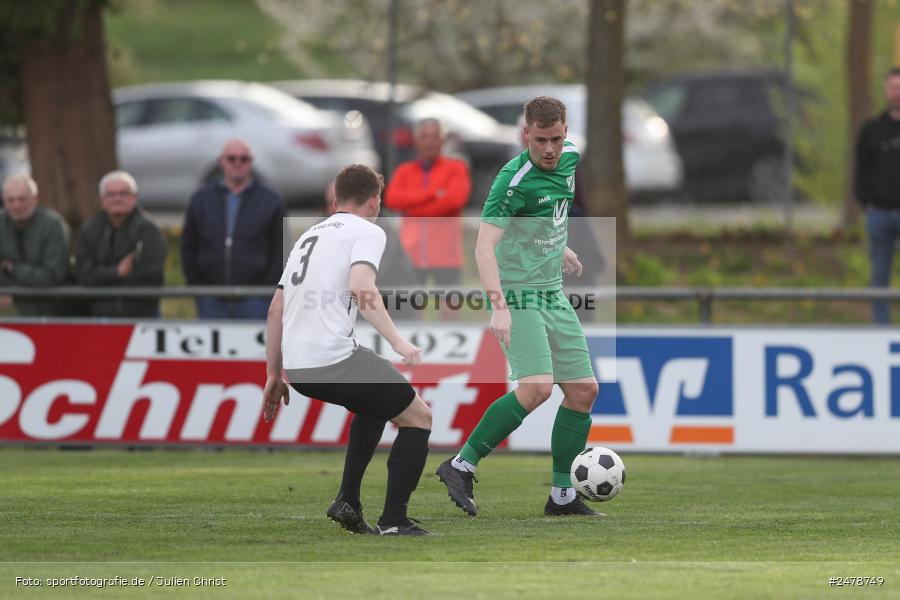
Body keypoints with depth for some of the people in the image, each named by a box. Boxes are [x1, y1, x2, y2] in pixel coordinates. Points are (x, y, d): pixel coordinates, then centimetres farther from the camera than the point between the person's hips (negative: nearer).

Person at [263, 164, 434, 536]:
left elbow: (275, 310, 23)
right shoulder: (367, 231, 2)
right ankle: (393, 522, -3)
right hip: (334, 357, -8)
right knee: (417, 417, 5)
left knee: (375, 405, 32)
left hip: (296, 365, 8)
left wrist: (274, 375, 27)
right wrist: (397, 342, -20)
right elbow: (361, 287, -18)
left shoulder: (309, 236, 25)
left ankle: (348, 502, 24)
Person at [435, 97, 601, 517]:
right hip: (518, 297, -8)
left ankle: (563, 497, 15)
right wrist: (498, 306, -35)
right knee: (537, 387, -24)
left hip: (553, 297, 8)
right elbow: (484, 246, -26)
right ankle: (462, 466, -13)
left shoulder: (569, 157, 4)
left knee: (583, 390, 6)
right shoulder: (515, 180, -21)